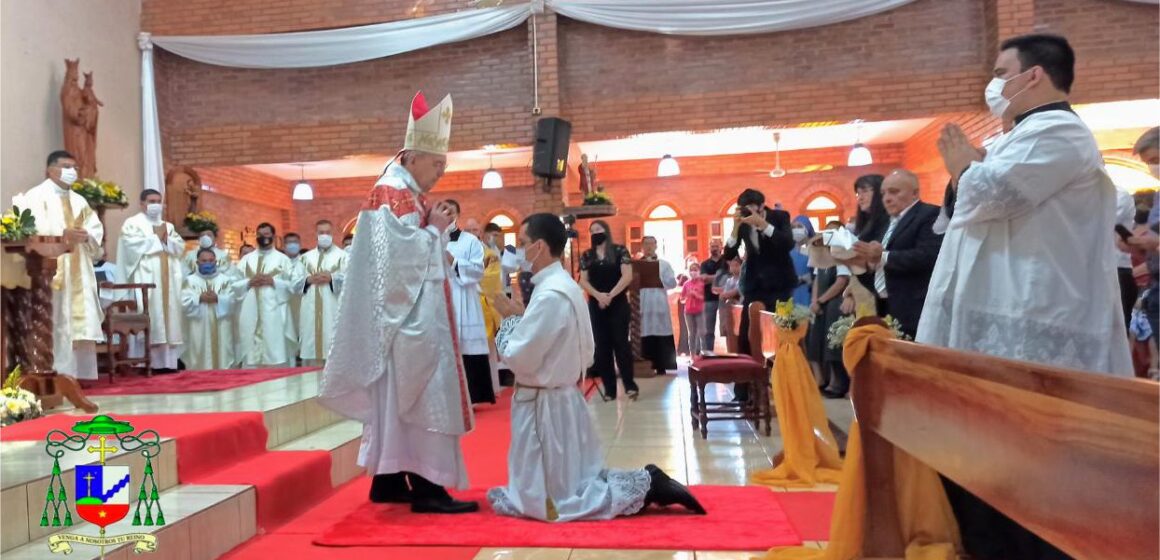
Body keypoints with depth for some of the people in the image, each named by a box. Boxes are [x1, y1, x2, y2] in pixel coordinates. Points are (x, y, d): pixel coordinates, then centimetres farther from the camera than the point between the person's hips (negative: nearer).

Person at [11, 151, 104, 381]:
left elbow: (97, 230, 11)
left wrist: (86, 235, -10)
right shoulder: (35, 196, 0)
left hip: (77, 275, 6)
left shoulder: (79, 200, 19)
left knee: (79, 321, 2)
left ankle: (78, 372, 6)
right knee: (53, 324, -8)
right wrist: (63, 234, -20)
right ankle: (52, 373, -6)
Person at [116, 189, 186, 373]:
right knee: (147, 318, -12)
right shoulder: (132, 223, 4)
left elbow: (180, 246, 12)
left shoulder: (168, 225, 22)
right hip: (145, 279, -6)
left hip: (167, 280, 6)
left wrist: (166, 239, -5)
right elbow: (132, 245, -13)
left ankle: (167, 361, 2)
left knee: (168, 315, 1)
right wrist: (156, 238, -4)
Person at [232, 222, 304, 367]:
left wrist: (273, 281, -9)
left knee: (276, 354, -7)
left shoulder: (283, 259, 7)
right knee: (251, 354, 1)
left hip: (274, 314, -3)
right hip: (251, 314, 3)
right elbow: (234, 284, 13)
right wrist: (249, 282, -5)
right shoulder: (246, 259, 15)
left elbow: (295, 284, 1)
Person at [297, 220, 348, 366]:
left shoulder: (342, 256, 7)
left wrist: (331, 278, -15)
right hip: (310, 312, 4)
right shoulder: (305, 257, 19)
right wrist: (308, 280, -5)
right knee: (310, 348, 3)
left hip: (333, 311, -4)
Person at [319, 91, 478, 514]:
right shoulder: (392, 196, -14)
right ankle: (425, 487, -5)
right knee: (419, 396, -9)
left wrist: (437, 230, 6)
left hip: (411, 315, 10)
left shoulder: (408, 195, 17)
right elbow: (403, 257, -22)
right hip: (407, 317, -10)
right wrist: (435, 229, -11)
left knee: (399, 398, 12)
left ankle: (388, 480, 19)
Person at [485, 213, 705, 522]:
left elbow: (519, 358, -21)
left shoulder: (549, 295, -22)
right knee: (578, 481, 18)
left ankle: (645, 488, -3)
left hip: (544, 404, -10)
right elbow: (586, 353, 13)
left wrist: (510, 319, -4)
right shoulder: (567, 286, 8)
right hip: (564, 397, 10)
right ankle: (646, 483, 9)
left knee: (552, 501, 0)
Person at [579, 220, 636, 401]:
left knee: (621, 343, -5)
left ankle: (630, 384, 4)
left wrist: (610, 295, -16)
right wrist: (599, 295, -14)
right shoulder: (586, 256, 9)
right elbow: (583, 281, 2)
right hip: (596, 305, 3)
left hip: (618, 304, -3)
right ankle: (609, 389, 7)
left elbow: (627, 276, -9)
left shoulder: (619, 251, -1)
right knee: (602, 346, 2)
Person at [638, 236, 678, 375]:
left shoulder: (664, 264, 11)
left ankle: (661, 367, 5)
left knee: (661, 337, -1)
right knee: (644, 336, -3)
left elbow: (672, 283, 0)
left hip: (659, 306, 0)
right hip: (641, 306, 0)